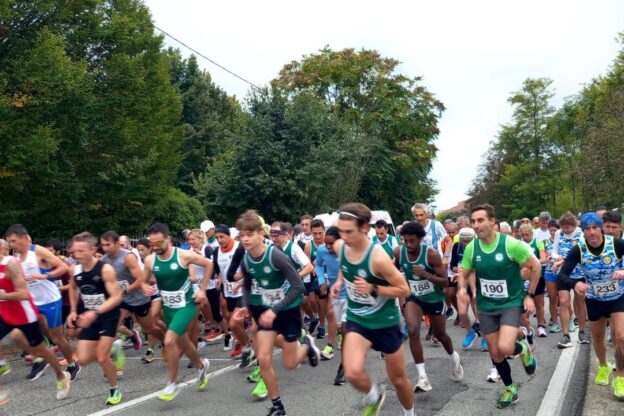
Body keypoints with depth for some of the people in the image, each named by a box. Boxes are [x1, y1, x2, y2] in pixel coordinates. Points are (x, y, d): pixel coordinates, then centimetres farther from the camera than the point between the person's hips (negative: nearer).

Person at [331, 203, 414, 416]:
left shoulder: (378, 257, -28)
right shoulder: (339, 246, -11)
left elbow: (404, 290, -19)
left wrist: (373, 288, -31)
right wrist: (339, 281, -2)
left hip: (385, 322, -3)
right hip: (356, 320, 3)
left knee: (398, 379, 14)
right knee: (353, 373, -20)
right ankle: (373, 395, 15)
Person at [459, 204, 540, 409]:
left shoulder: (511, 244, -19)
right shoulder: (471, 248, -8)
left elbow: (535, 267, -6)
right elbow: (464, 274, 6)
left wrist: (530, 295, -6)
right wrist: (462, 288, -16)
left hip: (511, 303, -4)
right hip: (486, 307, 4)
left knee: (505, 348, -23)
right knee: (495, 353, 10)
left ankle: (523, 349, 14)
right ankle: (510, 389, 35)